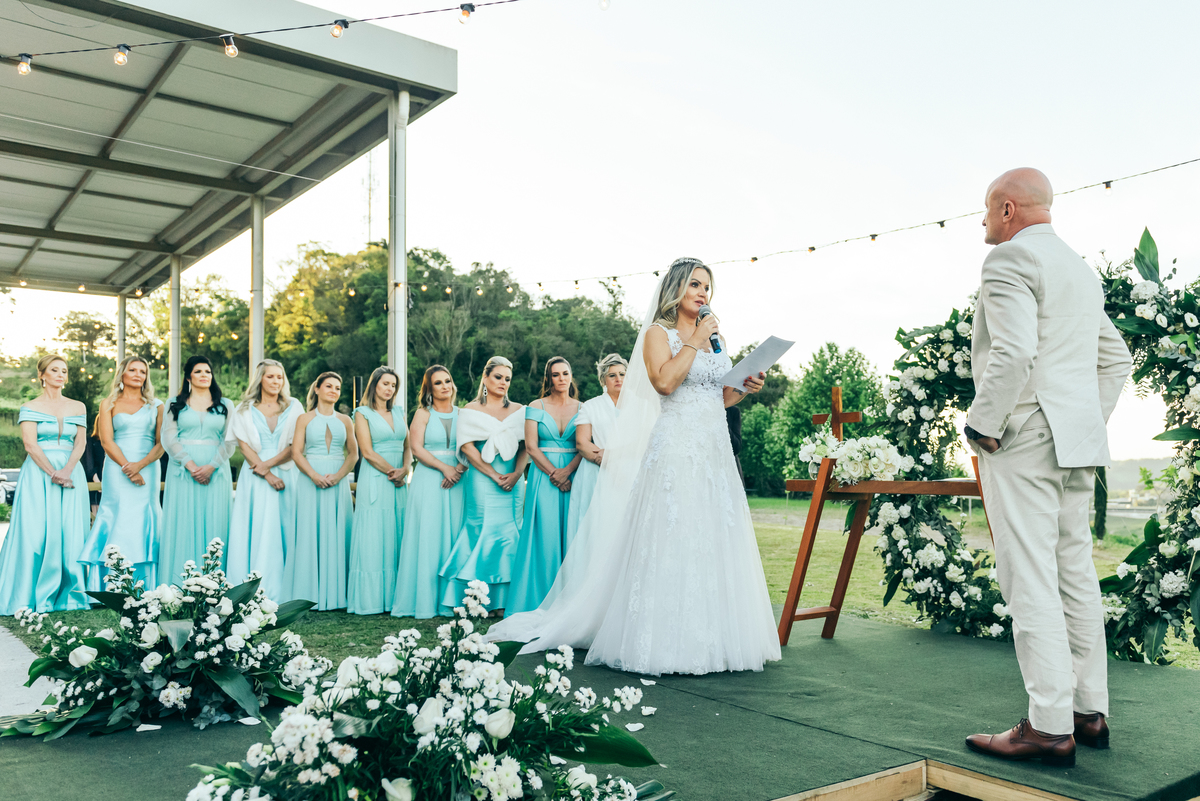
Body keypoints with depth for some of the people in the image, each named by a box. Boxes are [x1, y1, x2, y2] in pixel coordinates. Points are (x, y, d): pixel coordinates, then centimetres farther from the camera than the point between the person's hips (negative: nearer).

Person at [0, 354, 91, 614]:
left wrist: (66, 471, -12)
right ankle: (35, 595, 1)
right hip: (38, 474, -2)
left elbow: (81, 442, 4)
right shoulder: (30, 408, 4)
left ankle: (69, 594, 4)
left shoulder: (78, 407, 12)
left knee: (70, 532, -2)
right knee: (36, 532, -6)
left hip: (71, 473, 2)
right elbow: (30, 444, -6)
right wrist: (53, 473, -17)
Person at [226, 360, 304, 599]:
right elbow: (244, 445, 1)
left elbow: (295, 446, 2)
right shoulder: (245, 409, 9)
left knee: (281, 531, -3)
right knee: (251, 531, -5)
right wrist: (267, 475, -10)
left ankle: (277, 593, -1)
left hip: (284, 474, 0)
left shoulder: (293, 407, 9)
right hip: (253, 479, 0)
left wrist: (267, 464, -11)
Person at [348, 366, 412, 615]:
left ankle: (395, 595, 8)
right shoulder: (363, 414, 0)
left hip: (400, 483, 5)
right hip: (374, 481, -5)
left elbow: (408, 446, 12)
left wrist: (404, 469, -6)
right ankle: (371, 598, 0)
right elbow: (367, 452, -8)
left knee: (397, 539, 4)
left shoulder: (399, 413, 15)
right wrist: (392, 472, -10)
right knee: (373, 539, -4)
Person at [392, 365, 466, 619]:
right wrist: (444, 467, -14)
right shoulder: (423, 414, 3)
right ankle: (424, 601, 2)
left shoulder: (461, 414, 11)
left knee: (452, 537, 2)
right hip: (428, 481, -3)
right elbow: (416, 448, -6)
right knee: (427, 538, -4)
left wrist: (460, 469, -11)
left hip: (456, 482, 3)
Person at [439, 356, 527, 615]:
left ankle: (502, 601, 3)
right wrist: (494, 475, -10)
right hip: (481, 478, -3)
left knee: (508, 534, 0)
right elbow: (467, 446, -4)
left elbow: (525, 446, 8)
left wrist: (516, 474, -8)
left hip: (511, 480, 3)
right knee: (482, 531, -5)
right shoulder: (471, 410, 4)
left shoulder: (519, 411, 13)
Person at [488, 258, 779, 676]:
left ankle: (710, 639, 13)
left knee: (715, 542, 6)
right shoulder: (658, 333, 0)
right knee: (671, 542, -8)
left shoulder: (711, 336, 19)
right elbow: (664, 381, -18)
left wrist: (745, 387, 5)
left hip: (716, 451, 7)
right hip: (676, 449, -7)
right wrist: (694, 342, -11)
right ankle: (666, 641, 0)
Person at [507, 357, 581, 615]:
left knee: (570, 535, 0)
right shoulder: (536, 407, 4)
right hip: (543, 477, -1)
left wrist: (566, 472, -14)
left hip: (573, 476, 2)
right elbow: (531, 446, -3)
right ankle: (542, 600, 1)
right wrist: (553, 473, -12)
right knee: (545, 535, -4)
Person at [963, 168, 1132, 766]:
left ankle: (1050, 727, -3)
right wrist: (1093, 419, 21)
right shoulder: (1082, 269, 21)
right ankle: (1090, 712, 20)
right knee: (1075, 572, 13)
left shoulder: (1010, 259, -9)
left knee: (1030, 581, -7)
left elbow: (1013, 353, -23)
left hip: (1023, 440, -10)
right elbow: (1116, 358, 23)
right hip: (1078, 444, 10)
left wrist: (982, 425, -15)